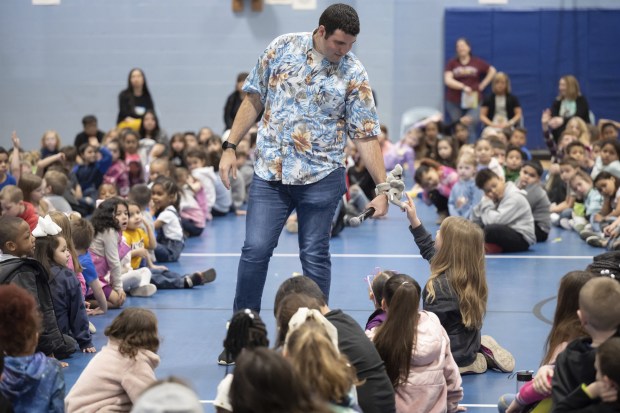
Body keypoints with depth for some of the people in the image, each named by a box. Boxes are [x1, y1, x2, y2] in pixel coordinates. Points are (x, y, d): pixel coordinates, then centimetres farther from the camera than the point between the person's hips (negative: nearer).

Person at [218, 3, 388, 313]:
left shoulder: (353, 75, -4)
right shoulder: (282, 48, 0)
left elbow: (366, 136, -4)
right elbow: (254, 100, 8)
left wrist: (383, 189, -10)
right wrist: (230, 147, 5)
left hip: (320, 179, -1)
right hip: (269, 173, 1)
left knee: (315, 257, 5)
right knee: (255, 250, -3)